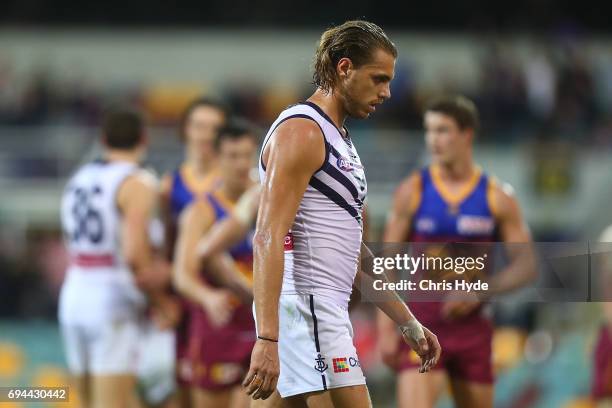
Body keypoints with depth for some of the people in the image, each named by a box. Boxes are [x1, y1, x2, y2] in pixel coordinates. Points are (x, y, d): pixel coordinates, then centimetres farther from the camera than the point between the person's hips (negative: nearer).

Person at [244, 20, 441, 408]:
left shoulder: (339, 140, 21)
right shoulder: (301, 131, -9)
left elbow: (357, 252, 27)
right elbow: (268, 239, -19)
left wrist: (409, 324, 25)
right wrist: (267, 339, -27)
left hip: (326, 310, 10)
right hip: (306, 304, -10)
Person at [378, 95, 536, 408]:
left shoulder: (497, 197, 1)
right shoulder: (412, 192, 0)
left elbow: (525, 265, 1)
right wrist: (386, 329, -7)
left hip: (472, 327, 1)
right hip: (422, 326, -1)